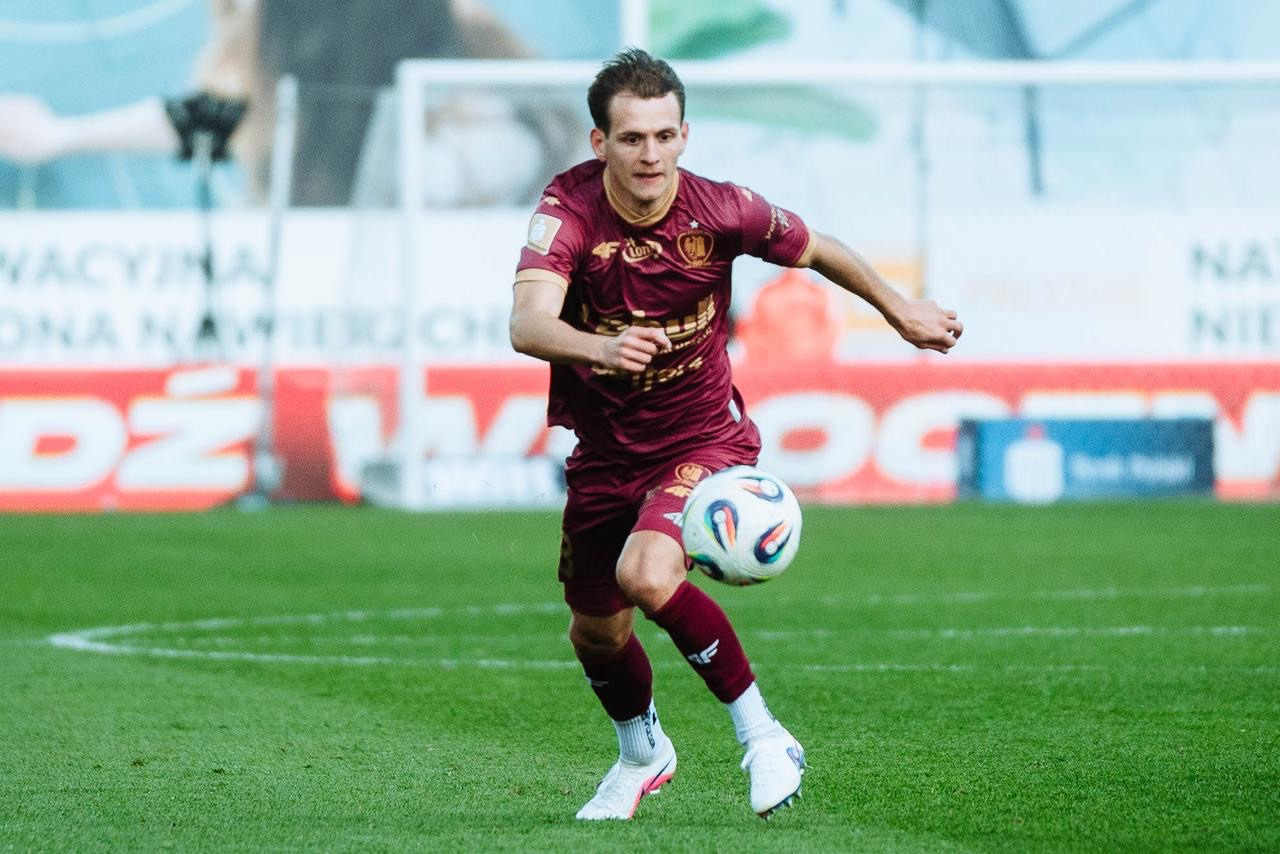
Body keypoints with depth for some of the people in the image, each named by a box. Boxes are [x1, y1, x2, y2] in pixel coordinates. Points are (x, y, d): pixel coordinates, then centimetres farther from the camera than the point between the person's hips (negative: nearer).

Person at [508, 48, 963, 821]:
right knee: (596, 634, 16)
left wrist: (901, 311, 16)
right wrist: (600, 347, -58)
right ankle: (642, 752, 49)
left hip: (704, 438, -3)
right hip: (605, 452, 3)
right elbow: (528, 324, -37)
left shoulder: (722, 211, -18)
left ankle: (764, 738, -15)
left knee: (647, 575, -30)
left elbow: (815, 251, 4)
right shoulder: (570, 208, -21)